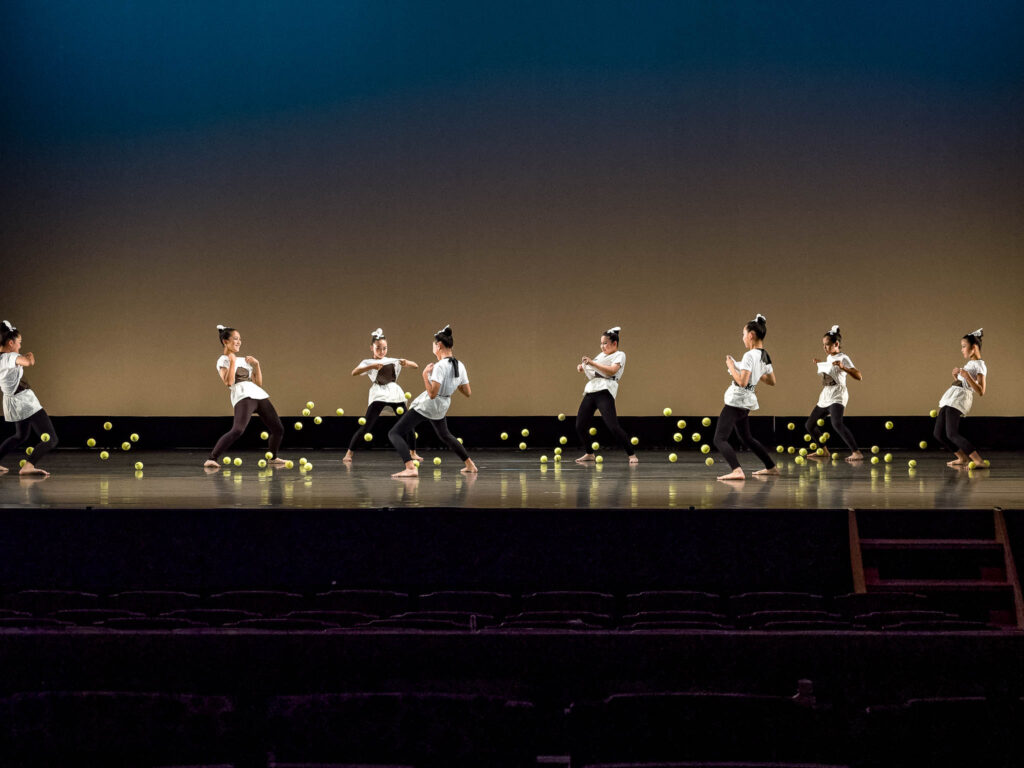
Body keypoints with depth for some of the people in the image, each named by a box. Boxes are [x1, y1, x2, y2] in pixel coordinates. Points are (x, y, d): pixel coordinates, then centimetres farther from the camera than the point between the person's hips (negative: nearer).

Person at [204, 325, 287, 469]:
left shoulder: (244, 361, 26)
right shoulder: (223, 360, 7)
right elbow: (228, 382, -11)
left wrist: (256, 365, 11)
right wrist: (232, 361, -8)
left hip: (260, 396, 7)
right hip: (242, 397, -7)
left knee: (278, 429, 7)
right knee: (237, 430, -29)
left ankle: (273, 458, 31)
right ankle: (212, 458, -28)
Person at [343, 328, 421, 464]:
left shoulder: (393, 361, 18)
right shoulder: (368, 362, 8)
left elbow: (415, 366, 13)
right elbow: (354, 372, -12)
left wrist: (406, 363, -11)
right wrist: (372, 366, -26)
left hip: (395, 394, 4)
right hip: (378, 396, -4)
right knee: (365, 427, -12)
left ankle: (413, 453, 17)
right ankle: (349, 454, -7)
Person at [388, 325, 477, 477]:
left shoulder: (440, 366, -24)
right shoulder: (460, 366, -2)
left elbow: (432, 393, -29)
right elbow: (468, 393, 4)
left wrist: (425, 374, -21)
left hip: (426, 406, -8)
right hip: (442, 407, 8)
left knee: (394, 433, -10)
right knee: (445, 435, 36)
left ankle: (410, 468, -31)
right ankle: (470, 464, 43)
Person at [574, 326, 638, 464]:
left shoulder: (619, 355, 3)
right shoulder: (601, 355, 26)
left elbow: (612, 370, -14)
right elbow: (591, 373, 32)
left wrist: (592, 363, -17)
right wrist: (583, 368, 9)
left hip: (605, 391, -8)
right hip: (591, 390, 8)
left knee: (613, 426, -18)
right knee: (580, 425, 6)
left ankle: (632, 455, -12)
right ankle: (589, 454, 25)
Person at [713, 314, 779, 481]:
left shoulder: (750, 356, -18)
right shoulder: (765, 356, 8)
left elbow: (742, 381, -26)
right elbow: (772, 381, 17)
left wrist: (731, 366, -13)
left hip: (736, 401, -9)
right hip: (747, 402, 9)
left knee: (720, 439, -14)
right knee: (746, 438, 28)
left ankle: (737, 471, -33)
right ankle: (771, 467, 34)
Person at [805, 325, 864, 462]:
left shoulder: (843, 358, -10)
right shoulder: (829, 357, 15)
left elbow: (859, 376, -21)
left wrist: (843, 367, -33)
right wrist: (819, 363, 31)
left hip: (837, 397, -10)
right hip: (825, 398, 10)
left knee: (837, 423, -32)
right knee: (810, 425, 15)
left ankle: (856, 453, -35)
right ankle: (824, 451, 31)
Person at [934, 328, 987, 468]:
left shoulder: (980, 365, -4)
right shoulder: (969, 364, 23)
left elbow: (981, 392, -13)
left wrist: (967, 376, -21)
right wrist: (955, 376, 12)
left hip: (960, 399, -9)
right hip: (949, 399, 9)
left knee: (952, 434, -21)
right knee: (939, 434, 6)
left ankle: (978, 460, -23)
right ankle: (963, 458, 16)